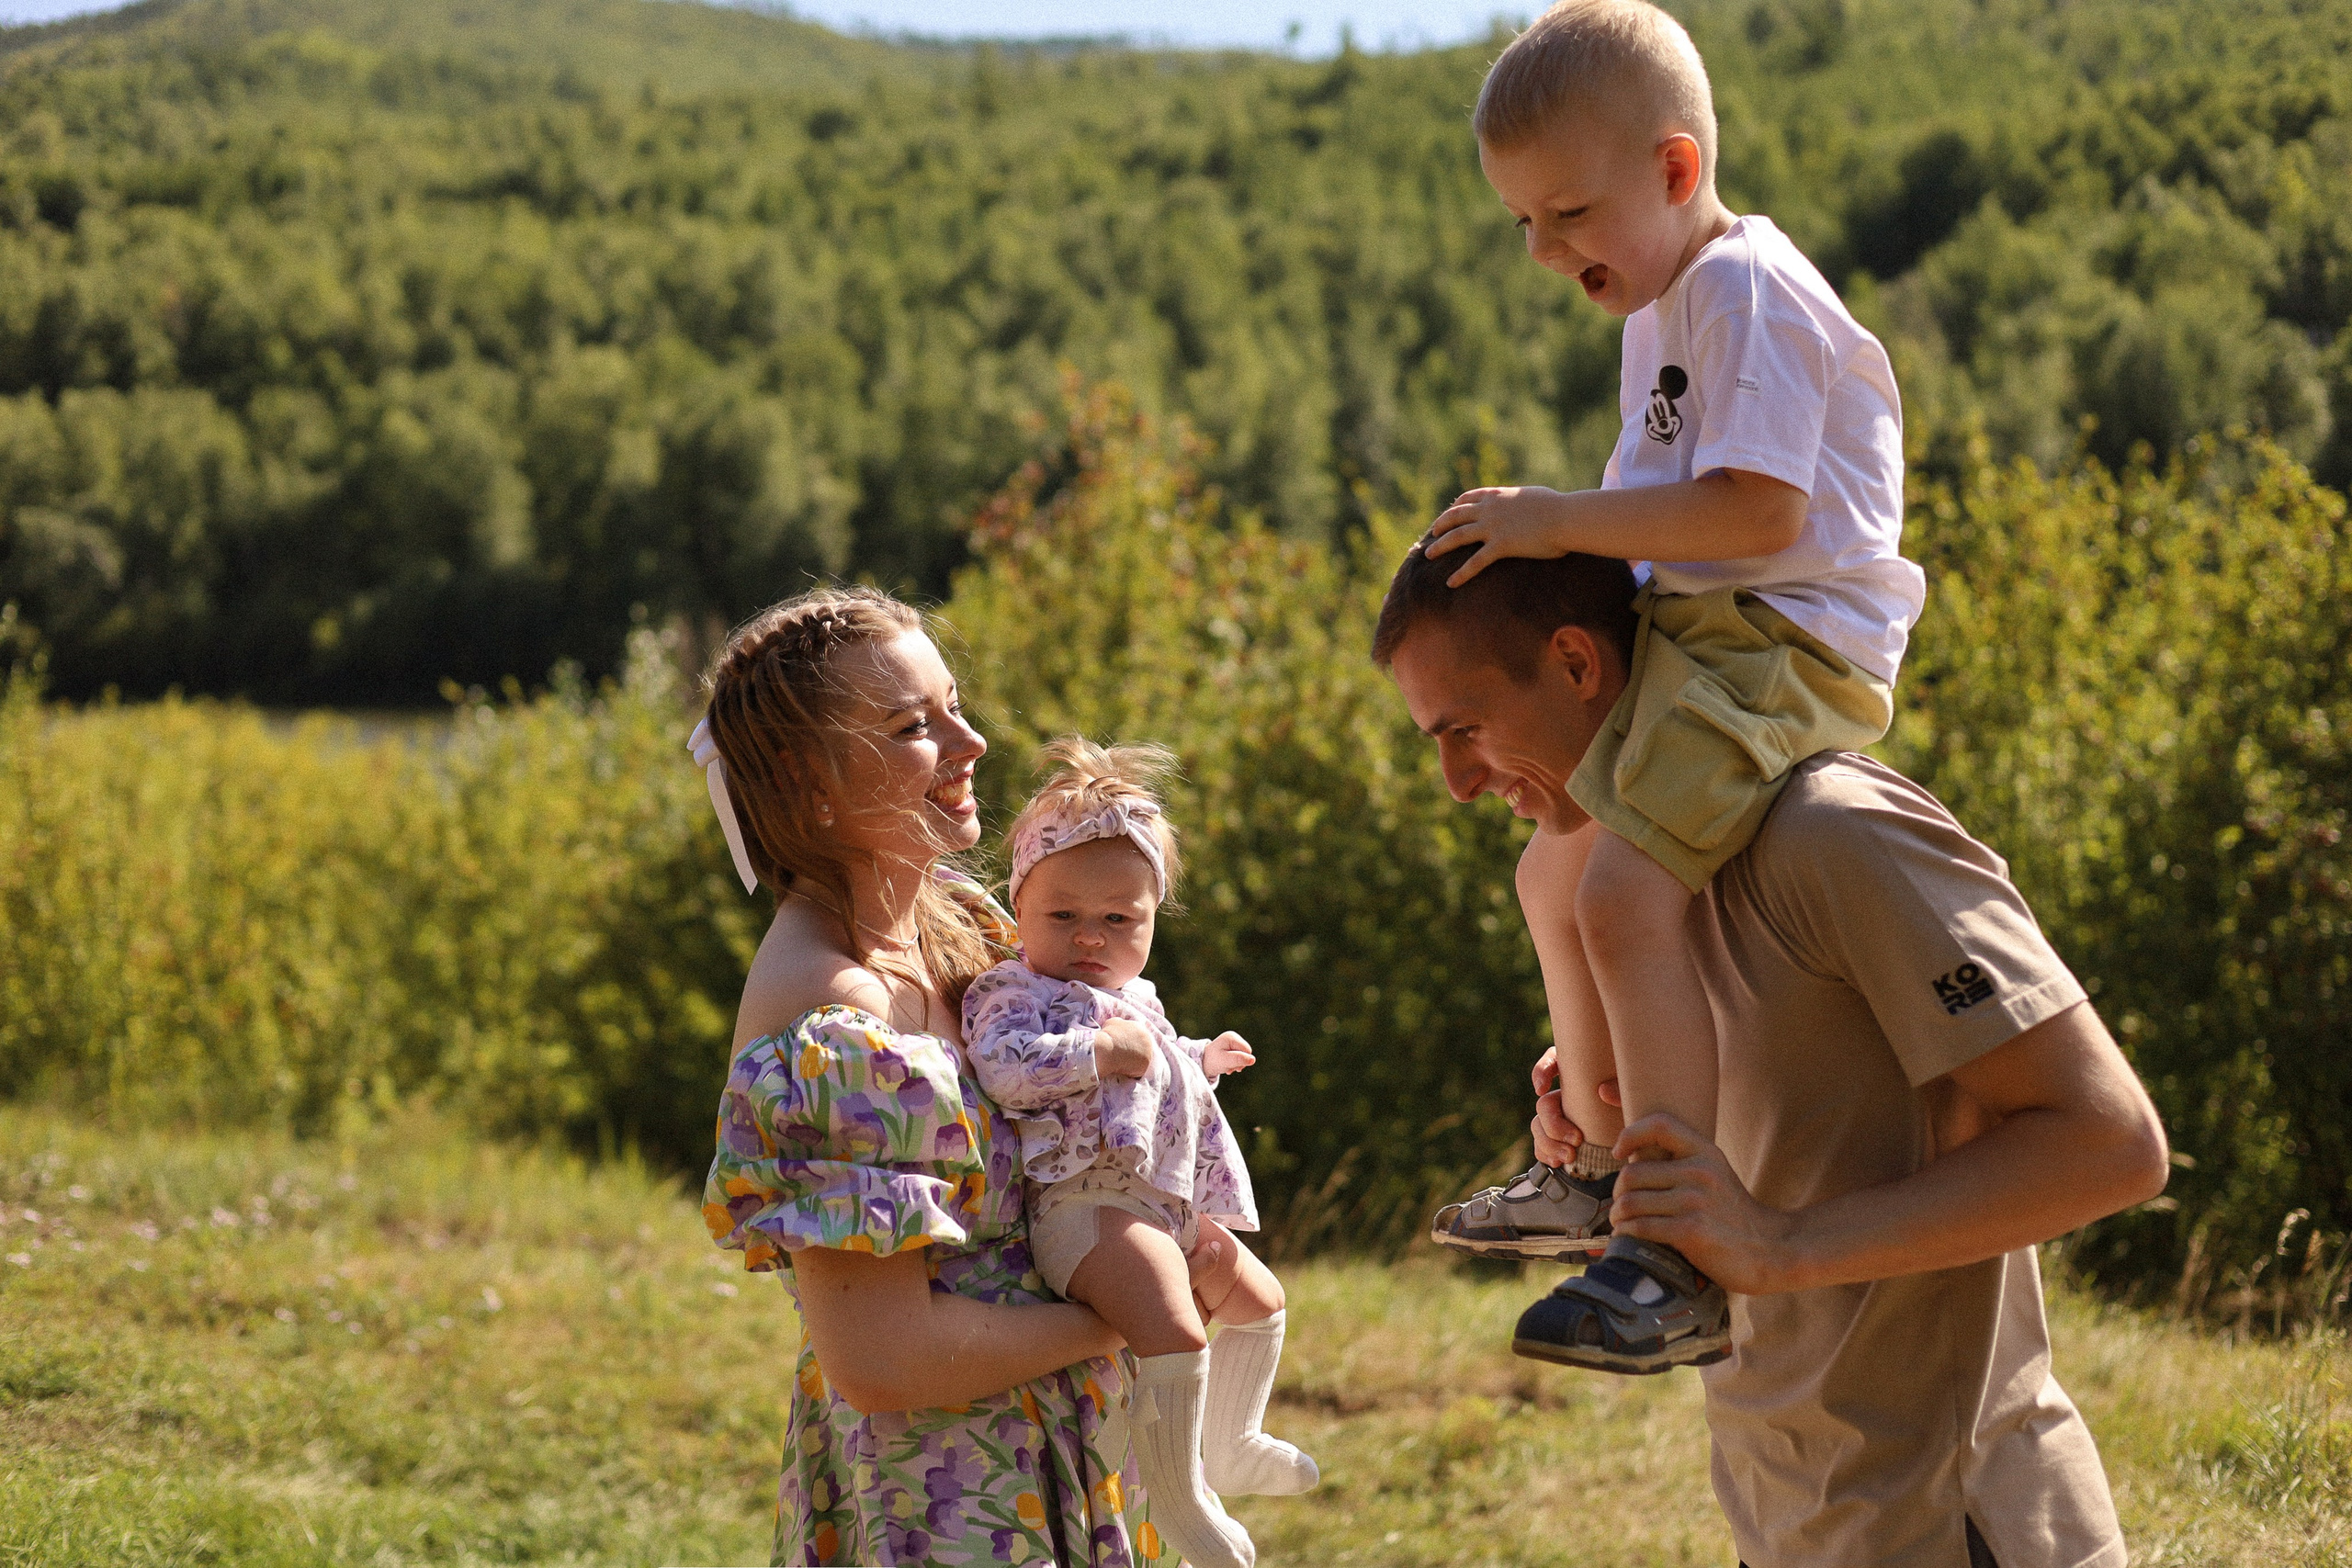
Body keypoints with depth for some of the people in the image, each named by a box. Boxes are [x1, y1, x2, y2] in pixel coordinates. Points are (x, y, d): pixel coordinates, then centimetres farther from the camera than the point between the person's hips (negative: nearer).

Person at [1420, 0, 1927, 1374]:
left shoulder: (1746, 292, -15)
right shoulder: (1667, 306, 18)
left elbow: (1758, 507, -25)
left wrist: (1567, 520, -21)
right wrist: (1551, 539, 8)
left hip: (1781, 642, -11)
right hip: (1701, 637, 11)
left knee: (1626, 891, -27)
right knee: (1562, 861, 25)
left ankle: (1692, 1262, -29)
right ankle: (1604, 1159, 42)